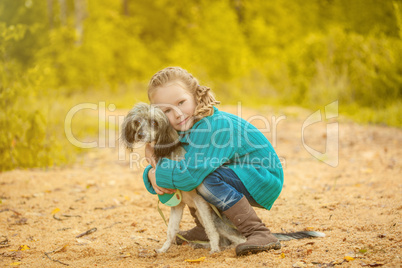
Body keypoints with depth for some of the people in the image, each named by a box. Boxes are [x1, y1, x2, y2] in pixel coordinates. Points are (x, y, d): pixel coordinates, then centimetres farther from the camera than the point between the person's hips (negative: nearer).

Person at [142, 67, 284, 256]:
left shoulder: (214, 126, -29)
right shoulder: (181, 131, -1)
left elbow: (189, 176, -37)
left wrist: (158, 171, -19)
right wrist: (152, 175, -20)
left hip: (263, 179, -9)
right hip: (237, 175, 9)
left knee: (202, 177, -30)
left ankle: (260, 234, -28)